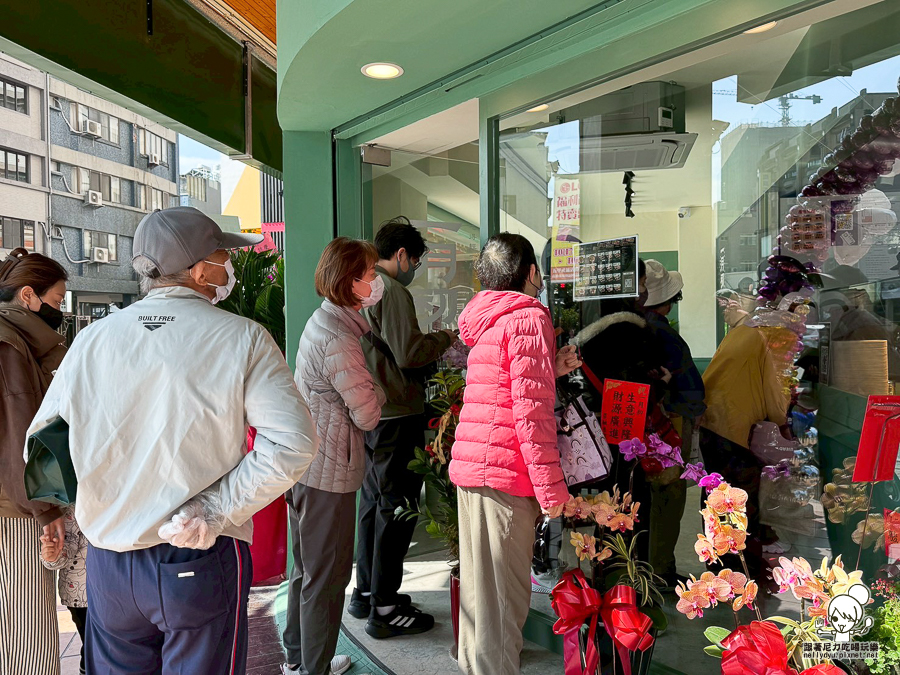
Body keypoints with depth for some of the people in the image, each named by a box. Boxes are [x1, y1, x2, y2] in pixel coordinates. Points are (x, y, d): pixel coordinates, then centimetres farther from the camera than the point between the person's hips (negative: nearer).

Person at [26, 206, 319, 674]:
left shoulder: (91, 340, -3)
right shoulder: (242, 338, -13)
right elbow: (292, 443, -22)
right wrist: (216, 512, -17)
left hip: (108, 561, 4)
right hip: (202, 563, -3)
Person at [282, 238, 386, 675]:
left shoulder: (324, 321, 9)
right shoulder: (338, 340, -23)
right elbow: (367, 416, -20)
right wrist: (377, 389, 0)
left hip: (305, 465, 11)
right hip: (327, 473, -11)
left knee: (307, 567, 23)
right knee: (326, 575, 5)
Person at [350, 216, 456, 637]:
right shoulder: (392, 291, -15)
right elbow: (409, 352, -20)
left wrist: (431, 343, 17)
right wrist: (444, 339, -3)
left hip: (367, 412, 10)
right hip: (395, 415, -10)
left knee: (374, 500, 19)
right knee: (396, 506, 0)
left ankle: (366, 592, 31)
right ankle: (385, 609, 9)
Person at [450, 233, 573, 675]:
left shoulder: (487, 320, 18)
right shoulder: (529, 317, -9)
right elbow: (531, 411, -16)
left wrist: (552, 369, 18)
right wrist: (551, 487, -13)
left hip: (469, 468, 9)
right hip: (505, 473, -9)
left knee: (479, 583, 19)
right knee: (504, 593, 0)